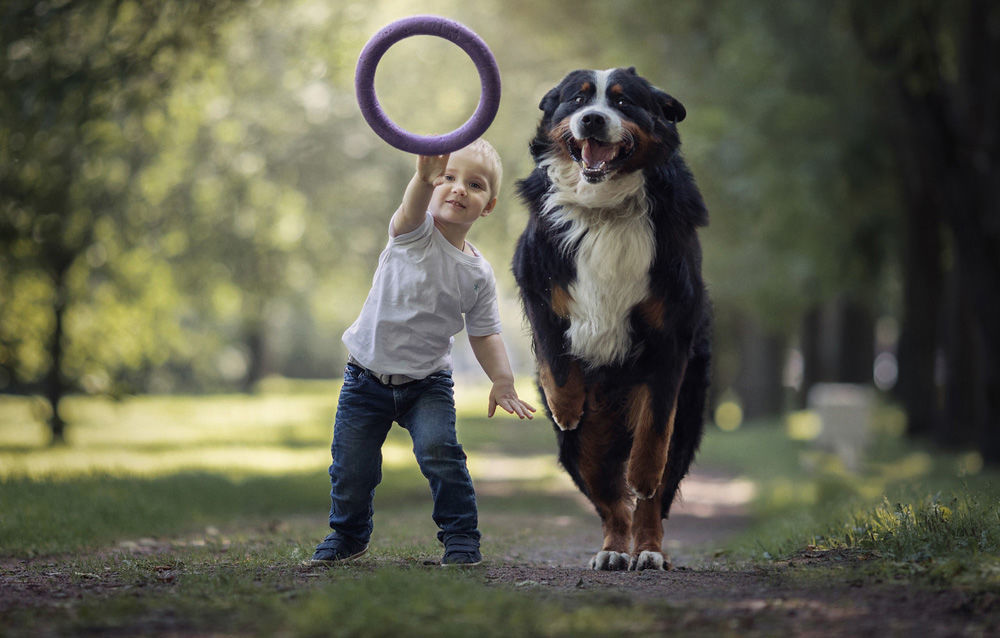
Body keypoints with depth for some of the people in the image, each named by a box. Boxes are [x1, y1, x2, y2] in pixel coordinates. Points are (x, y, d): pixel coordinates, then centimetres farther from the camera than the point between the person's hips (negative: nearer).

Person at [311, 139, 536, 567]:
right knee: (350, 467, 2)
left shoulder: (478, 274, -3)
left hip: (427, 383, 1)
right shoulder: (415, 233, -12)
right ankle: (348, 535, 30)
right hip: (366, 378, -1)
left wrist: (502, 381, -12)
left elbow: (484, 334, 5)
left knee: (438, 452, -21)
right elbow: (411, 211, -36)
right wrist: (424, 177, -59)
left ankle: (461, 537, -2)